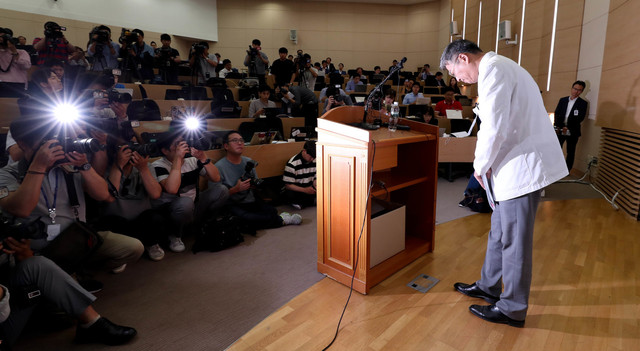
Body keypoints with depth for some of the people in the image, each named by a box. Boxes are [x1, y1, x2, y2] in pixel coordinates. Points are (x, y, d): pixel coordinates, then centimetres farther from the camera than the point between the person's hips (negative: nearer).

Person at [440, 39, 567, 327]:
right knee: (499, 233, 19)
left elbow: (495, 127, -23)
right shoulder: (499, 67, 19)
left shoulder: (492, 68, -13)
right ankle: (489, 287, 35)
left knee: (513, 239, 1)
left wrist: (481, 166, -8)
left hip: (523, 166, -10)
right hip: (516, 164, 10)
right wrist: (487, 164, 12)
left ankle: (512, 309, 16)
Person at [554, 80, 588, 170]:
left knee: (570, 153, 4)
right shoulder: (562, 100, 11)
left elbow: (580, 118, -7)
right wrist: (557, 126, -9)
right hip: (560, 130, 2)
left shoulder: (583, 103, 2)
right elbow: (556, 114, 7)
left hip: (572, 132, -2)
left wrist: (567, 127, -19)